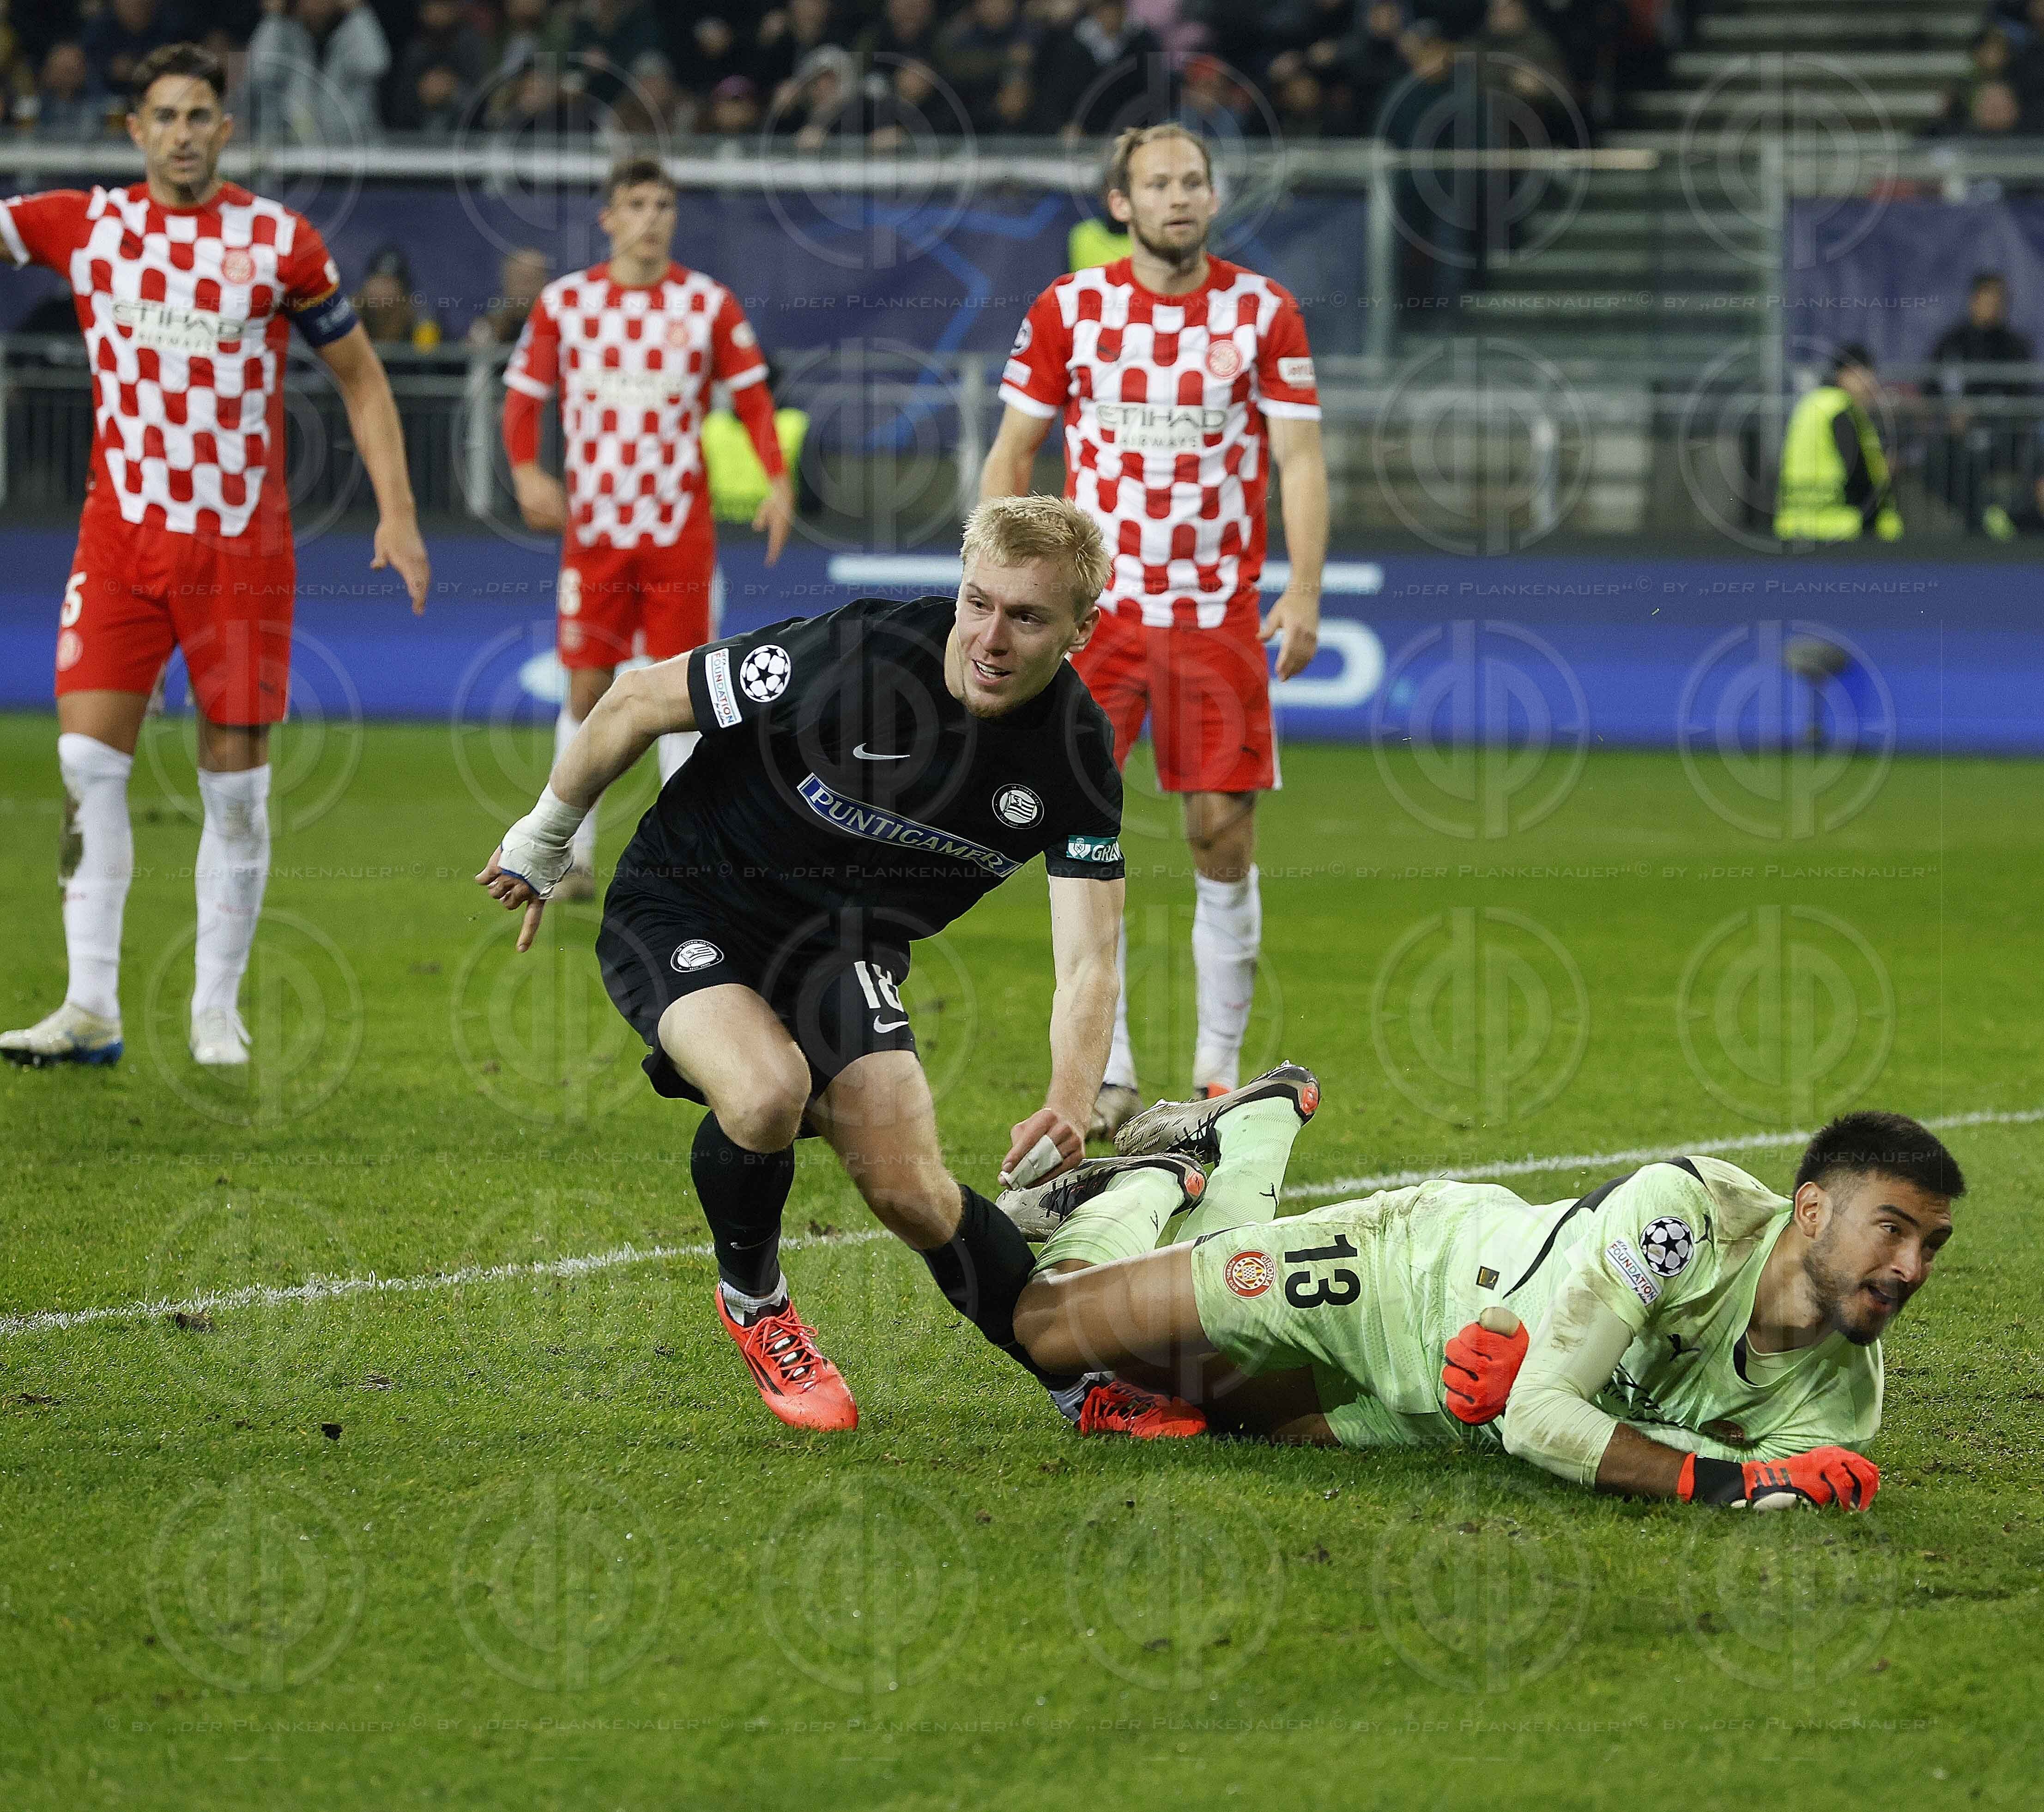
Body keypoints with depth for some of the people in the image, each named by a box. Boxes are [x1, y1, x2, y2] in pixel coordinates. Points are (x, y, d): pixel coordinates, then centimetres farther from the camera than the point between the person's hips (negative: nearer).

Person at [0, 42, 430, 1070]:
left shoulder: (279, 242, -3)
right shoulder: (85, 226, 2)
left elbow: (359, 375, 5)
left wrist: (397, 512, -1)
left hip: (242, 543, -1)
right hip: (122, 532, 1)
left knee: (235, 781, 1)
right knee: (87, 757, -10)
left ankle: (218, 1013, 11)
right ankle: (90, 1009, -7)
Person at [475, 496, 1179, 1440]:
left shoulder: (1076, 754, -17)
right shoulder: (851, 656, -30)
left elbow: (1087, 961, -20)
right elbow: (640, 701, -16)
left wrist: (1068, 1104, -40)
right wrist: (543, 840, -2)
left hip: (842, 948, 4)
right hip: (682, 910, -4)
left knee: (910, 1194, -8)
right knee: (768, 1091, -32)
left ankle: (1081, 1384, 14)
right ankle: (752, 1299, -2)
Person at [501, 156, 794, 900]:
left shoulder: (708, 303, 2)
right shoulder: (565, 301, 2)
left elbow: (753, 397, 6)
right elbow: (524, 395, 6)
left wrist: (778, 480, -7)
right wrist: (526, 470, -12)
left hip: (680, 528, 0)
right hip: (594, 525, 0)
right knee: (587, 687, -1)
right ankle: (575, 856, 9)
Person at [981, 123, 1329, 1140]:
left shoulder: (1263, 313, 2)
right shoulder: (1068, 310, 3)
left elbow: (1300, 458, 0)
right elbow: (1011, 454, 7)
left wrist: (1304, 589, -11)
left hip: (1218, 614, 0)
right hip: (1095, 606, 0)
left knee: (1224, 837, 0)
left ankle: (1217, 1075, 9)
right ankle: (1108, 1075, -2)